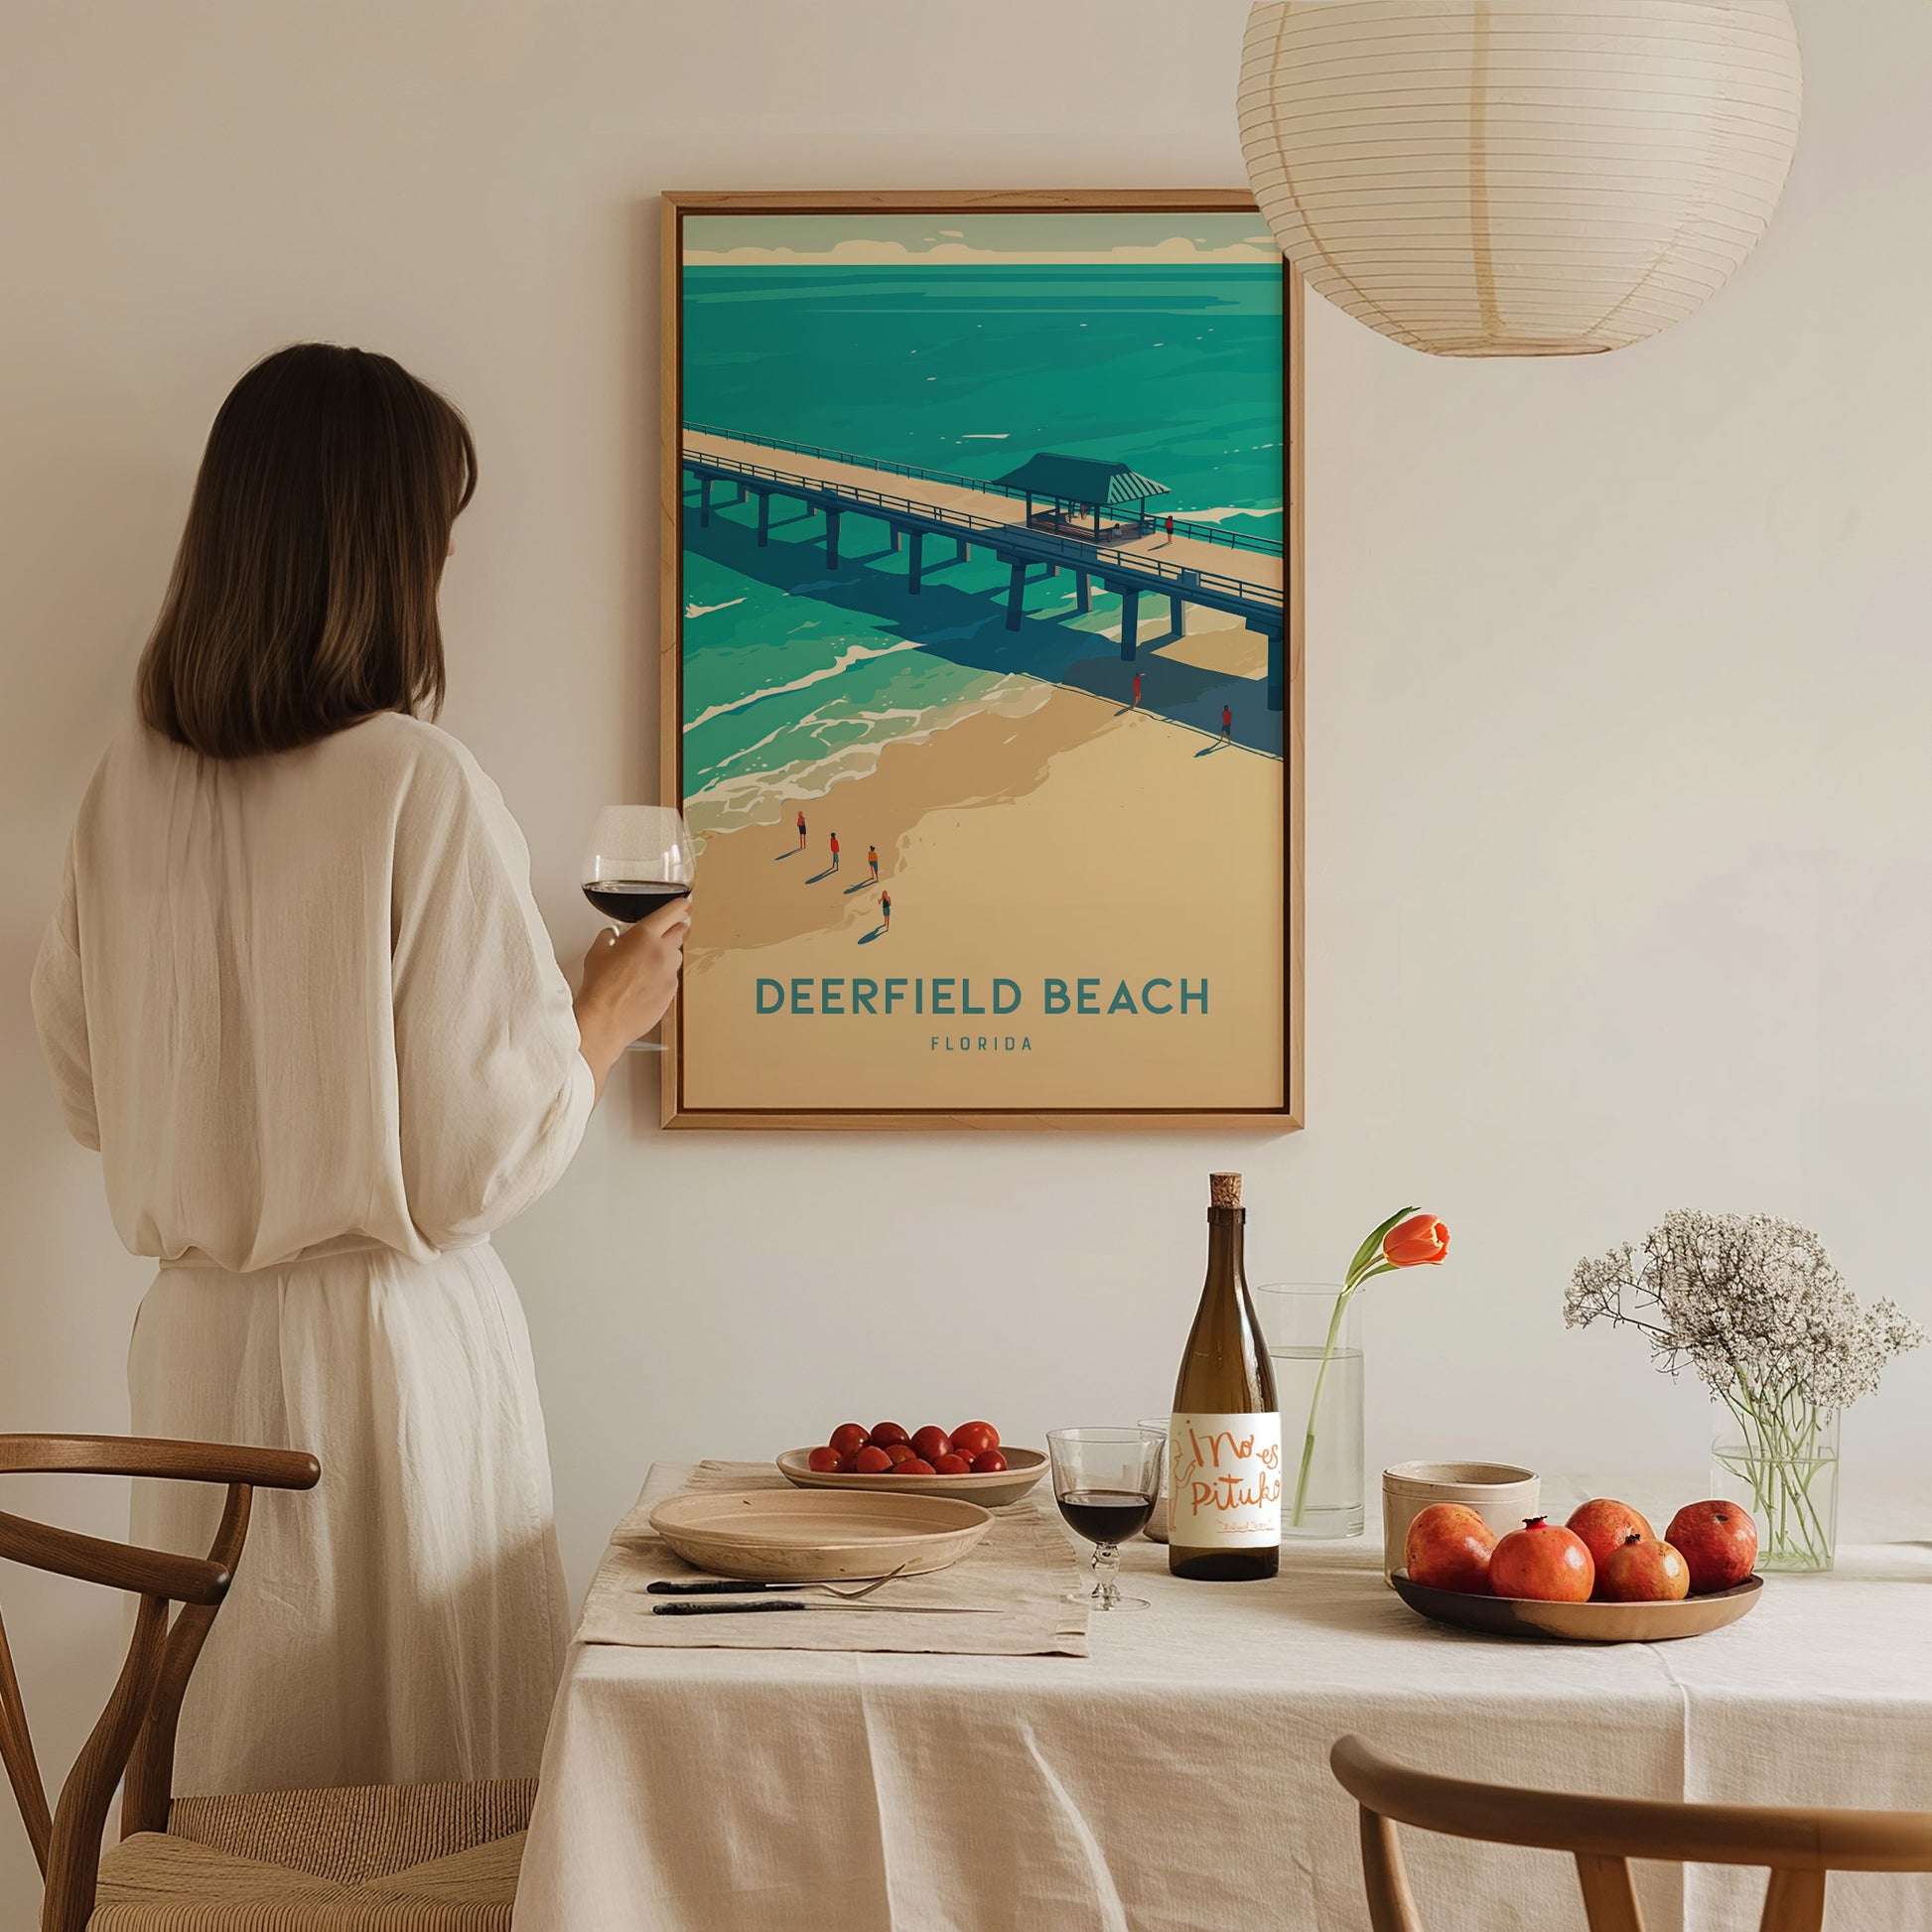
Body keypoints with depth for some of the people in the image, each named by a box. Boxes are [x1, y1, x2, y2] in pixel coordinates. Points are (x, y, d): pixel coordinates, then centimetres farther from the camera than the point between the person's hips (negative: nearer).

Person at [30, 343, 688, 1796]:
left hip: (195, 1340, 6)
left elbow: (89, 1091, 11)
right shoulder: (422, 788, -17)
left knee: (233, 1771, 16)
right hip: (390, 1344, -6)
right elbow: (482, 1157, -15)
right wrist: (609, 1013, 2)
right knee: (432, 1808, 7)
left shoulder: (133, 785, 0)